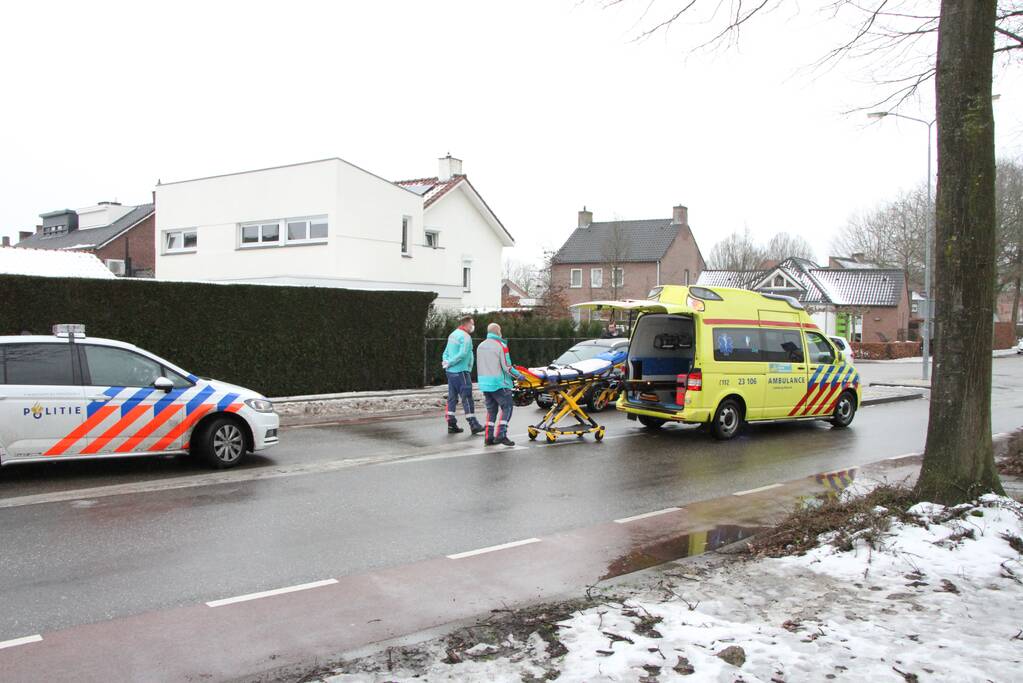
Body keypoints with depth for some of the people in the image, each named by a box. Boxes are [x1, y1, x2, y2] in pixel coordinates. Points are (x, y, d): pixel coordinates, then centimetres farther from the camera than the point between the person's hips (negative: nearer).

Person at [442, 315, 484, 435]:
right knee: (467, 398, -4)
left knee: (452, 398, 11)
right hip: (461, 371, -9)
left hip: (450, 371, 9)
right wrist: (449, 363, -16)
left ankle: (452, 425, 13)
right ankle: (474, 425, 0)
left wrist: (446, 361, -1)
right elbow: (463, 354, -23)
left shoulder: (452, 335, 16)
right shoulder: (465, 336, -13)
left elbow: (446, 352, 16)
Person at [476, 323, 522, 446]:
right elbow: (507, 367, -12)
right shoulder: (501, 346, -10)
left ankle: (489, 437, 12)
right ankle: (500, 435, -9)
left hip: (484, 383, 7)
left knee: (491, 410, 14)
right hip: (498, 383, -7)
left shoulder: (480, 346, 12)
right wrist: (518, 375, 2)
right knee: (506, 408, 1)